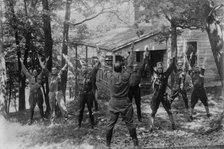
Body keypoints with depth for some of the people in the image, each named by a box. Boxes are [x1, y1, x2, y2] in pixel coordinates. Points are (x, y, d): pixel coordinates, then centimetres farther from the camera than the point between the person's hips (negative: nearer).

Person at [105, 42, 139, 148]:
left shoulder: (111, 77, -7)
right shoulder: (125, 76, -12)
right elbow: (129, 64, -3)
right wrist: (131, 51, 5)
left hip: (113, 103, 1)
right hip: (125, 103, -1)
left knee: (110, 124, 8)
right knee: (130, 124, 8)